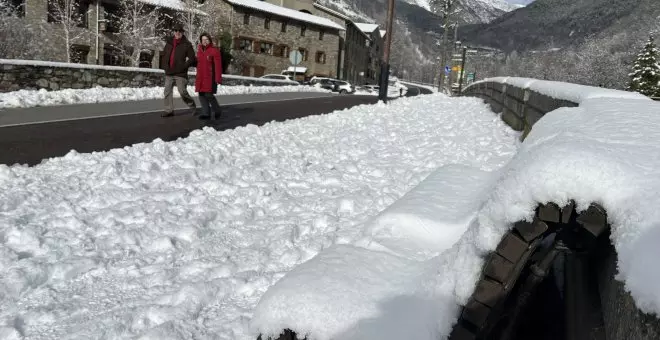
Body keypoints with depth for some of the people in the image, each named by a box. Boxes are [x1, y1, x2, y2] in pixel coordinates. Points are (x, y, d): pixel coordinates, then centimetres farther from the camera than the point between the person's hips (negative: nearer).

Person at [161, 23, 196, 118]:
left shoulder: (186, 44, -4)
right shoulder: (169, 42, 11)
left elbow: (192, 59, -6)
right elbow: (164, 55, 20)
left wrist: (184, 66, -12)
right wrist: (165, 66, 9)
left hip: (180, 74, -5)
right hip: (169, 73, 5)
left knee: (183, 92, -7)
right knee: (167, 91, 5)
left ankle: (192, 106, 15)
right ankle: (169, 110, 12)